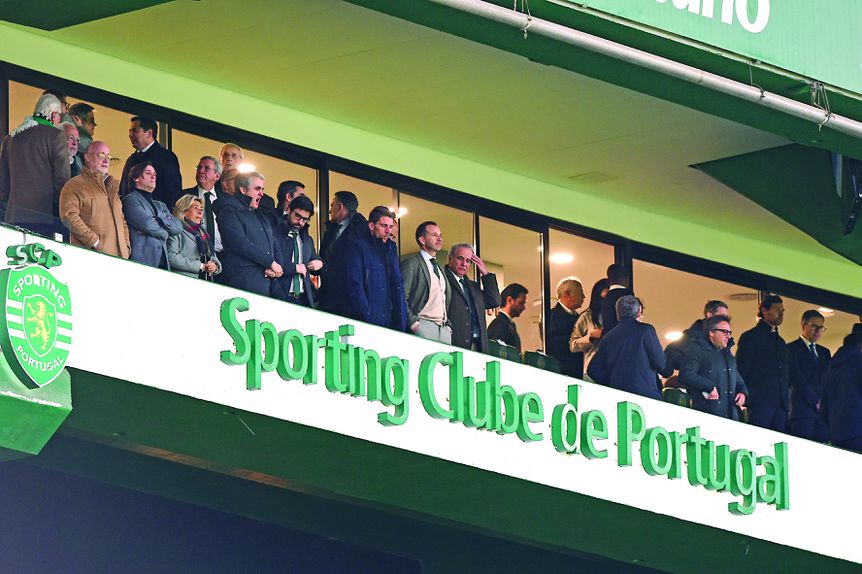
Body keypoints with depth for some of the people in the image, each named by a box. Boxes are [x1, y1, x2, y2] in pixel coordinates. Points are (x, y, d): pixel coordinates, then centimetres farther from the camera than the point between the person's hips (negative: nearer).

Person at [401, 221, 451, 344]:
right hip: (423, 327, -7)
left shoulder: (439, 268, 25)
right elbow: (401, 299, -9)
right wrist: (414, 324, -17)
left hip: (444, 329, 7)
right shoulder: (411, 264, -1)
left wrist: (448, 325, 12)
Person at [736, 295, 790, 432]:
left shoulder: (780, 341, 24)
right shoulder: (750, 337, 3)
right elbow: (741, 371, -1)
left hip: (780, 404, 7)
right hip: (760, 402, -7)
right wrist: (748, 394, -9)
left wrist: (786, 398, 14)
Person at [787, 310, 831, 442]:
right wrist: (815, 401, -11)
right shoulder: (792, 349, 1)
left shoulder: (824, 352, 24)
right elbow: (797, 380, -8)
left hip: (823, 411, 6)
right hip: (802, 411, -6)